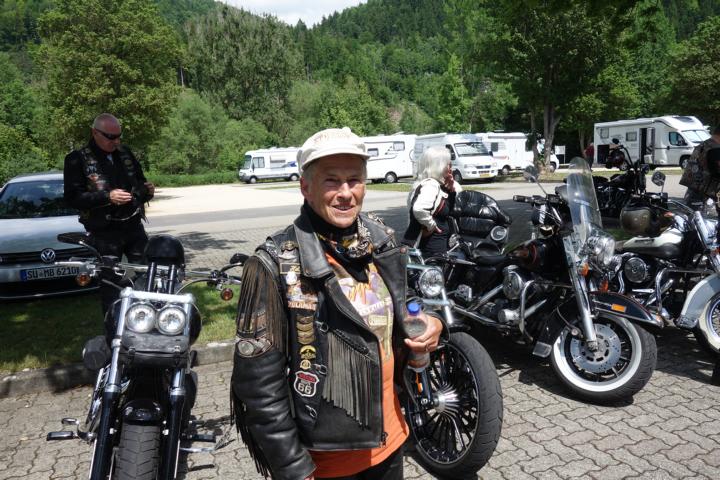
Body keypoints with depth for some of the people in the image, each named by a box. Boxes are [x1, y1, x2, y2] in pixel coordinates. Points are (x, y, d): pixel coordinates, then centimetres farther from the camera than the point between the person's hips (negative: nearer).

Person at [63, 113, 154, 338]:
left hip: (134, 227, 5)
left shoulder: (125, 153, 11)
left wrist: (147, 189, -1)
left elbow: (139, 181, 23)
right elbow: (72, 197, -11)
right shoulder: (77, 159, -4)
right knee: (110, 286, 4)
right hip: (104, 234, -4)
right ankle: (113, 335, 15)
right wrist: (107, 196, -23)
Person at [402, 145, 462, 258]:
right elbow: (419, 209, -38)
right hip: (431, 246, -11)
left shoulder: (438, 184, 12)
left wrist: (452, 186, 3)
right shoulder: (430, 185, -20)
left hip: (439, 242, 11)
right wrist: (431, 225, -23)